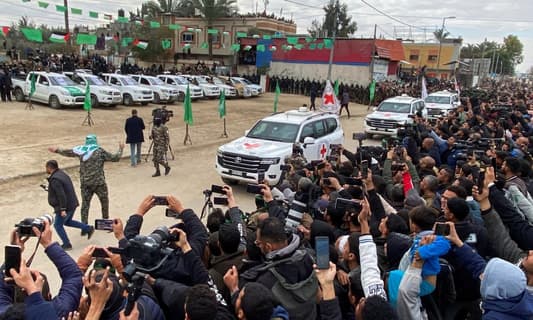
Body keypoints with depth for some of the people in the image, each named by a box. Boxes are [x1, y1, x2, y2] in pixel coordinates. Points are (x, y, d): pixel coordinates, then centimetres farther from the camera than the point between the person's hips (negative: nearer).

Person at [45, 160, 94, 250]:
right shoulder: (61, 173, 7)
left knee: (58, 225, 7)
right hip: (72, 204, 10)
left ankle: (67, 244, 14)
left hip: (66, 206, -10)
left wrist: (62, 209, -26)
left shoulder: (55, 179, -23)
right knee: (67, 221, 25)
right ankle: (89, 228, 21)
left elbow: (61, 195, -28)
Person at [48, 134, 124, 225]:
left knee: (85, 204, 9)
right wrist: (120, 149, 11)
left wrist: (57, 150, 36)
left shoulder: (81, 150, 4)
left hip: (85, 183, 3)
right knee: (104, 201, 16)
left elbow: (68, 152, 18)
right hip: (99, 182, -3)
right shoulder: (100, 151, -6)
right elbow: (115, 158, -5)